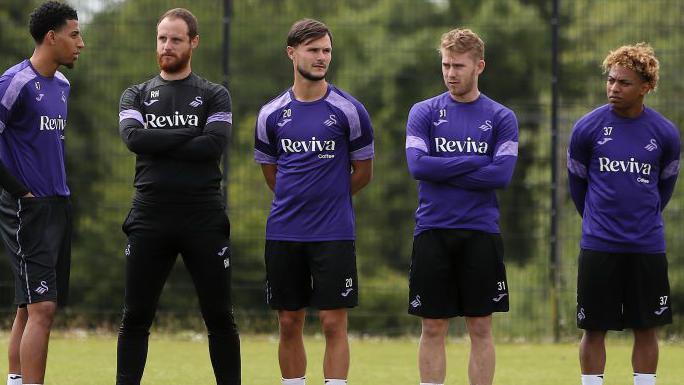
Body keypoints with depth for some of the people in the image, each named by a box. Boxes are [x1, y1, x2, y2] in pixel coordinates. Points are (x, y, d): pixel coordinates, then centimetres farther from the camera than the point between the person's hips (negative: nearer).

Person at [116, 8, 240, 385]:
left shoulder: (214, 96, 7)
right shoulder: (136, 95, 12)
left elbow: (214, 145, -10)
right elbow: (134, 138, -8)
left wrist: (160, 145, -9)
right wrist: (189, 135, -8)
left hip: (204, 217, -1)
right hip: (150, 216, 1)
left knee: (219, 317, 2)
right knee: (135, 317, 1)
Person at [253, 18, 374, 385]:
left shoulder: (349, 111, -3)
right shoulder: (272, 114, 5)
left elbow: (362, 172, 7)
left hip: (334, 233, -3)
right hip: (284, 232, 3)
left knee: (333, 323, -5)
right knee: (289, 324, 6)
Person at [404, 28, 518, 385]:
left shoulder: (501, 118, 4)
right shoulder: (424, 112, 5)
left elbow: (501, 174, -9)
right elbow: (417, 165, -10)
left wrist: (444, 173, -9)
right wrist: (476, 161, -9)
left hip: (480, 233, 0)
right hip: (432, 232, 0)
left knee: (480, 328, 3)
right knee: (433, 328, 3)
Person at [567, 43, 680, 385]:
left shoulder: (664, 133, -2)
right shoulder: (587, 128, -5)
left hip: (647, 247, 1)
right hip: (598, 248, -1)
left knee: (646, 328, 6)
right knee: (594, 328, 2)